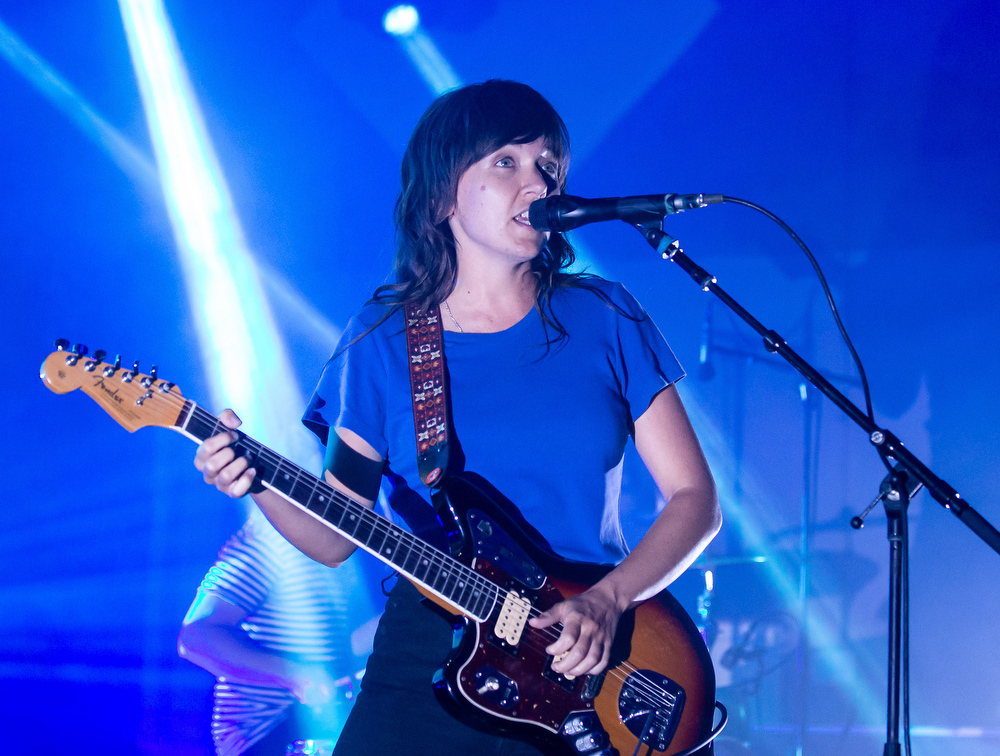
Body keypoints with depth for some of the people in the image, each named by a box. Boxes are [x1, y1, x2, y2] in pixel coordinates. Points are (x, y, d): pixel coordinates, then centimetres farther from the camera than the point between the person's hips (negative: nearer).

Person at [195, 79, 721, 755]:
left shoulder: (604, 319, 4)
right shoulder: (383, 340, 5)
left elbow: (696, 499, 4)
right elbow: (335, 538, 6)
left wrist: (607, 601, -11)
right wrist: (259, 483, -13)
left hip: (589, 672, 1)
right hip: (427, 658, 0)